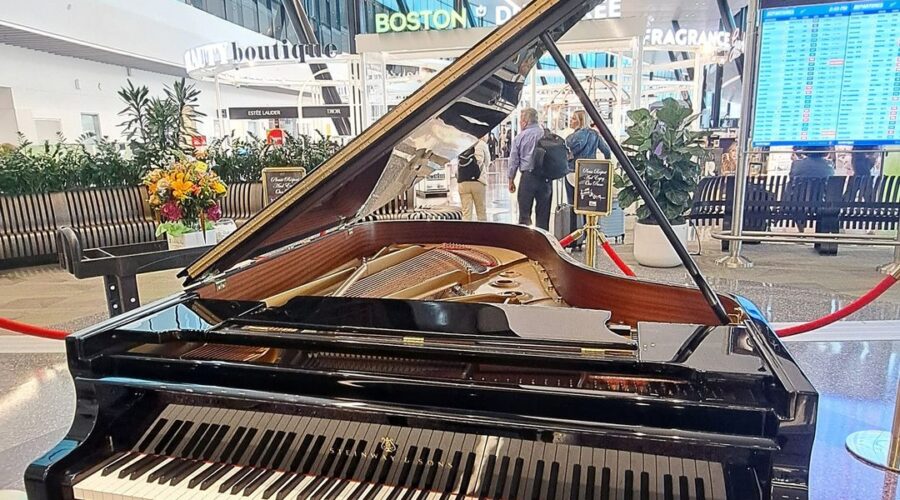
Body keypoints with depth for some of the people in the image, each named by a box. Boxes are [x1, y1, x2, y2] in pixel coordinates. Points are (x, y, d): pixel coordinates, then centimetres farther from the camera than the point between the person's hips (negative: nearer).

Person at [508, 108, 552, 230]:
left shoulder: (520, 137, 1)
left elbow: (513, 161, 4)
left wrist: (511, 180, 12)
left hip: (527, 177, -2)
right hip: (546, 178, 2)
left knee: (524, 213, 4)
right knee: (543, 214, 8)